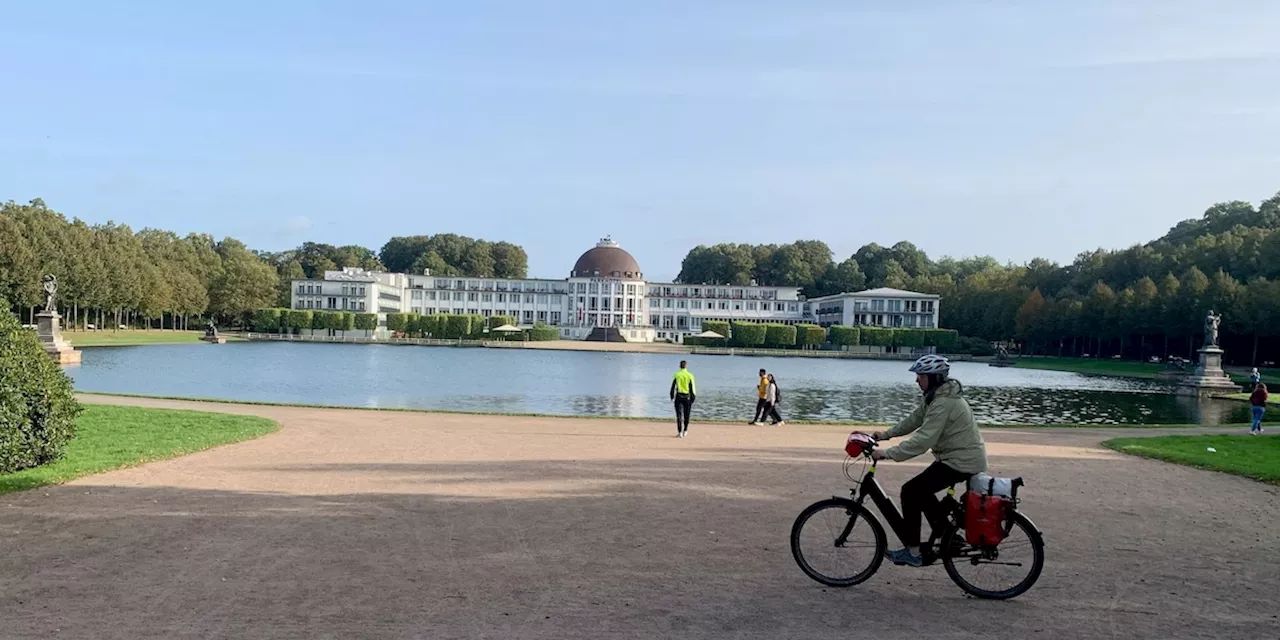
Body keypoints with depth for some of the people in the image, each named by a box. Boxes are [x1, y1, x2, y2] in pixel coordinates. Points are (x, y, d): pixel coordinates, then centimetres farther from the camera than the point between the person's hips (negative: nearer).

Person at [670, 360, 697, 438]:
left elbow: (673, 387, -1)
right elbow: (692, 388, -5)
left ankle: (680, 432, -11)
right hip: (687, 397, 0)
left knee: (679, 415, -1)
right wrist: (693, 397, 3)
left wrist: (672, 397, 9)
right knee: (686, 415, 15)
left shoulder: (676, 375, -3)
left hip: (678, 397, 0)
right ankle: (685, 430, 26)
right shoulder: (690, 376, -5)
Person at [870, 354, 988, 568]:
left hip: (962, 462, -11)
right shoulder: (937, 395, 8)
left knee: (911, 491, -10)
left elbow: (923, 440, -30)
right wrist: (887, 434, 9)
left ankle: (912, 552, -5)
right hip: (966, 457, 11)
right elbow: (915, 418, 16)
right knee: (921, 491, 20)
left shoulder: (944, 402, -24)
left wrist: (887, 453, -29)